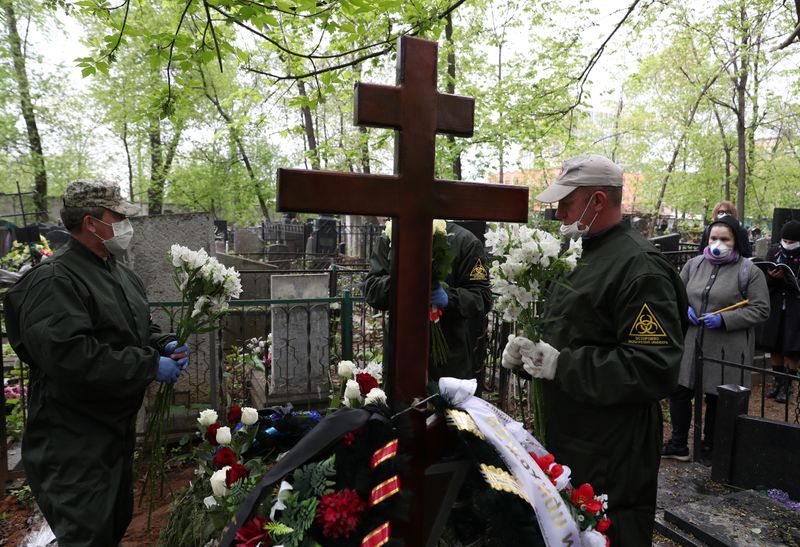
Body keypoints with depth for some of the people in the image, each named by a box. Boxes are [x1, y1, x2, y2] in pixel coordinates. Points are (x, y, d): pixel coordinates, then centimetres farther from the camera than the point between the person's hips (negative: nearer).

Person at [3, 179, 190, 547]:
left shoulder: (122, 275, 10)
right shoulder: (53, 280, -20)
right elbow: (71, 358, -31)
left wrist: (162, 346, -1)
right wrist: (151, 365, -26)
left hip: (118, 428, 9)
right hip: (73, 442, -9)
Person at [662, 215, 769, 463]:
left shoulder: (749, 271, -5)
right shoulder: (694, 264, 8)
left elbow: (760, 310, -7)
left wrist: (724, 319, -18)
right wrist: (685, 308, -5)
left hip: (727, 350, -4)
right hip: (690, 343, 4)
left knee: (718, 400, 8)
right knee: (679, 392, 8)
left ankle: (709, 448, 28)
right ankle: (678, 444, 24)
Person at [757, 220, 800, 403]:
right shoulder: (774, 252, 4)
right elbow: (764, 279, 2)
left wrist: (785, 276, -24)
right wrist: (771, 276, -18)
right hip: (774, 305, 3)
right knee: (774, 346, 9)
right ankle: (778, 382, 23)